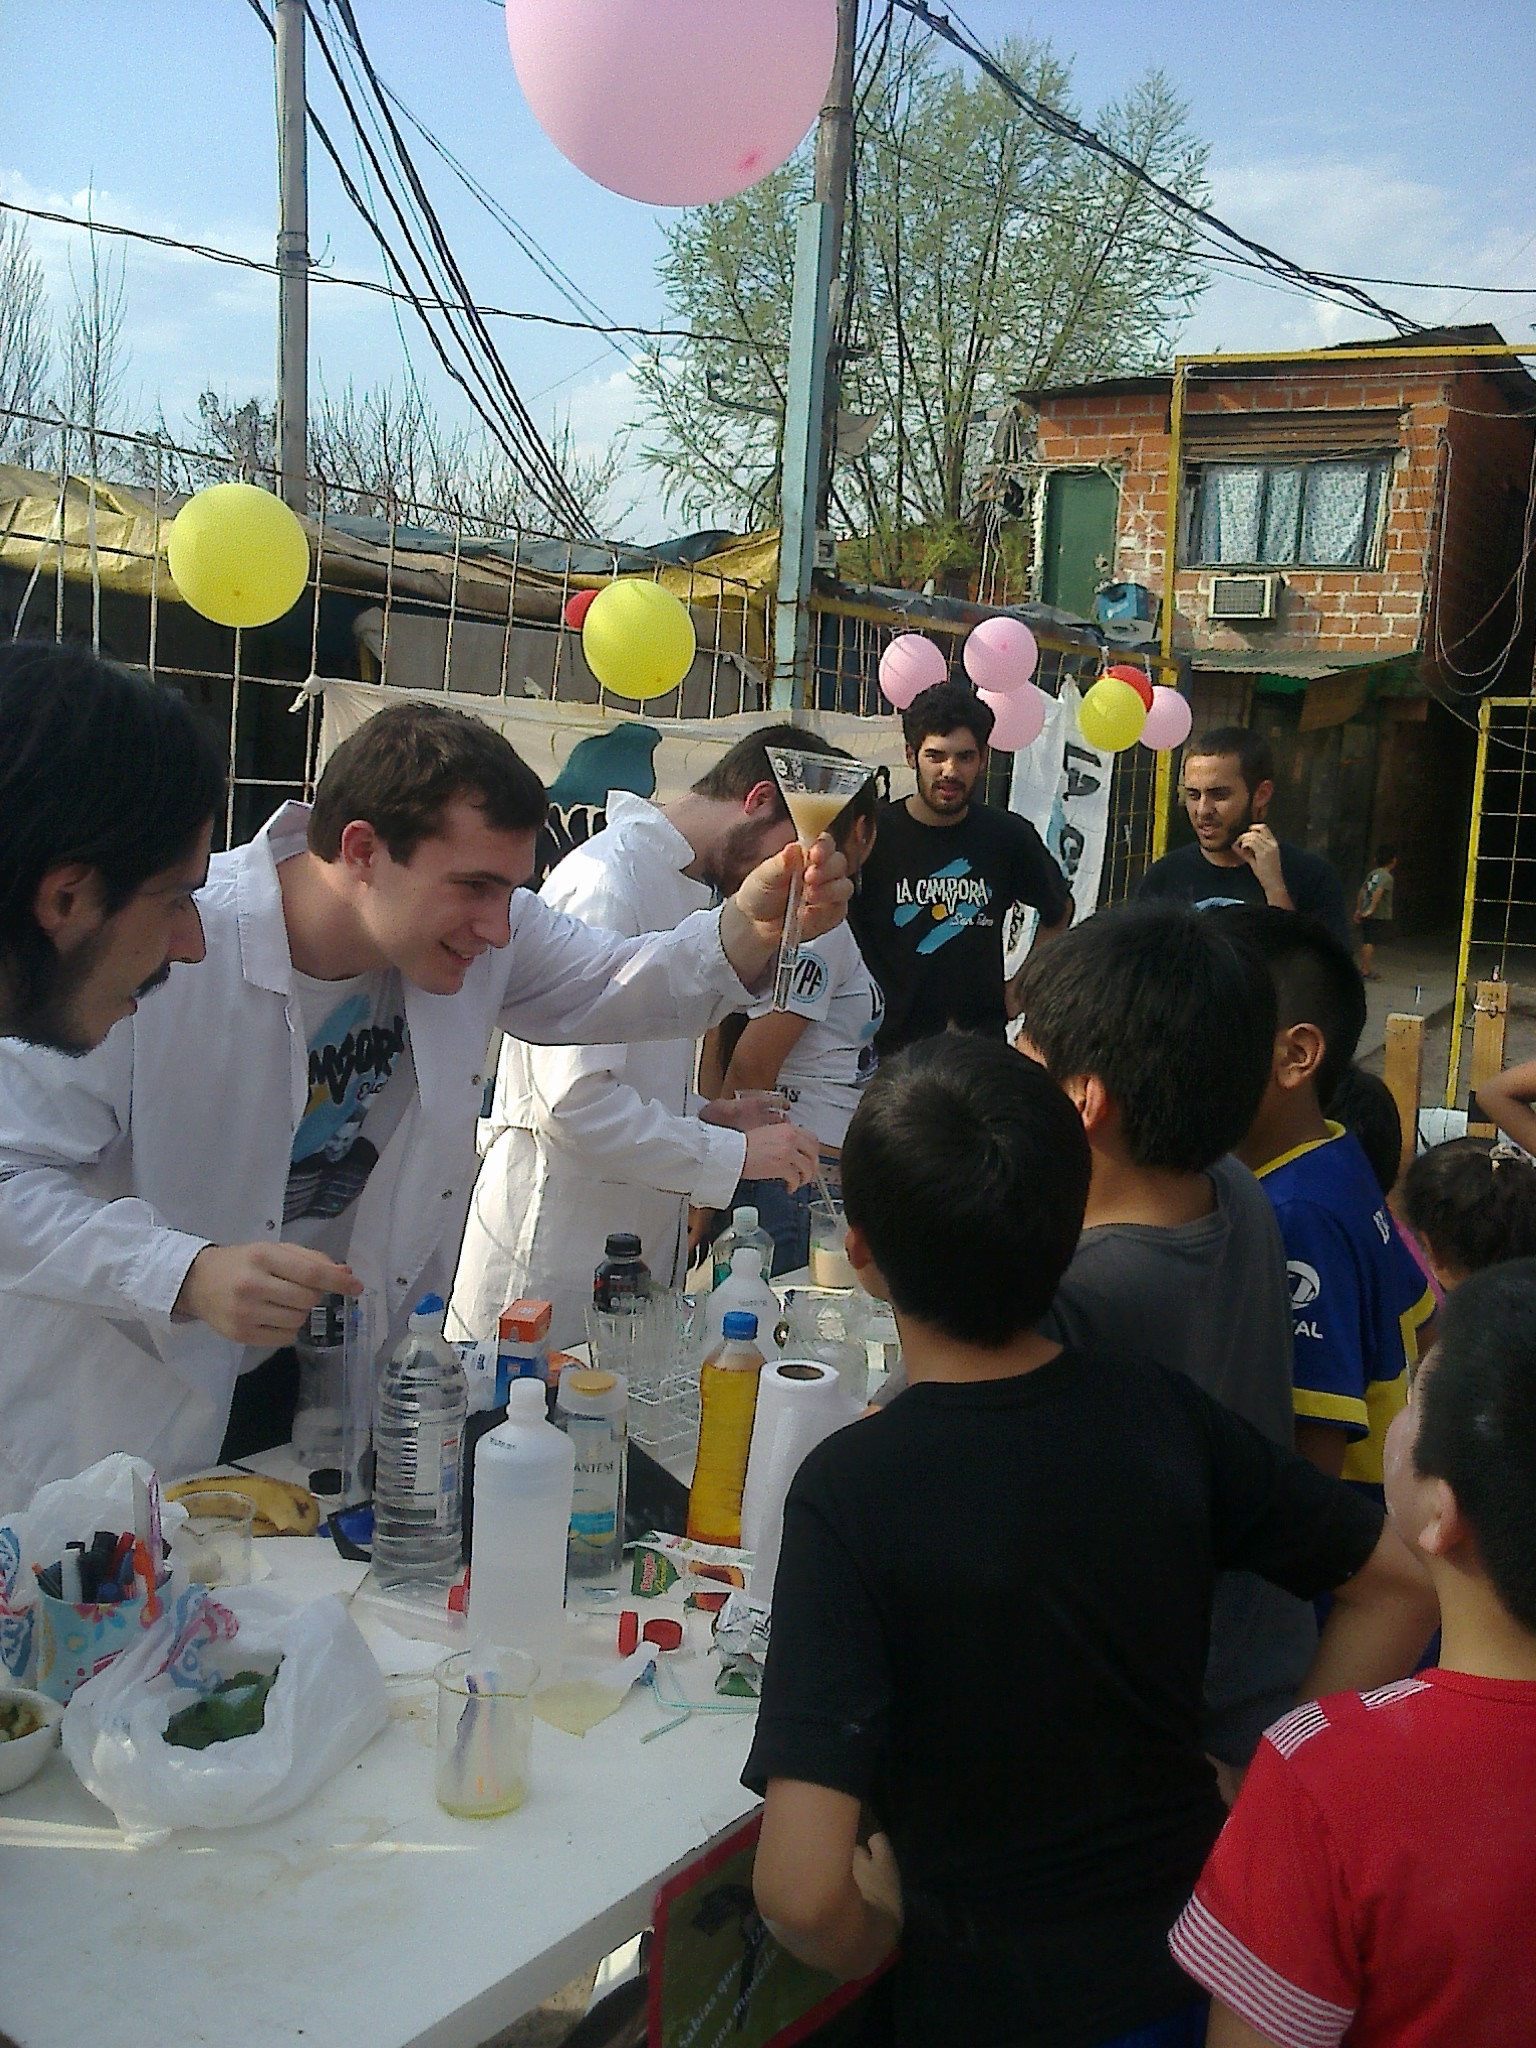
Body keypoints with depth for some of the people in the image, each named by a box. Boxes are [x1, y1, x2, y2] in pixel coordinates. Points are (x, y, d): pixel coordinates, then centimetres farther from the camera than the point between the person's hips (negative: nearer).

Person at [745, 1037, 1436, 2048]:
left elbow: (801, 1888, -30)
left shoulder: (854, 1489, -25)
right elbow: (1402, 1587, 2)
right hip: (1206, 1965, 5)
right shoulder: (1164, 1412, -12)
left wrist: (869, 1941, -9)